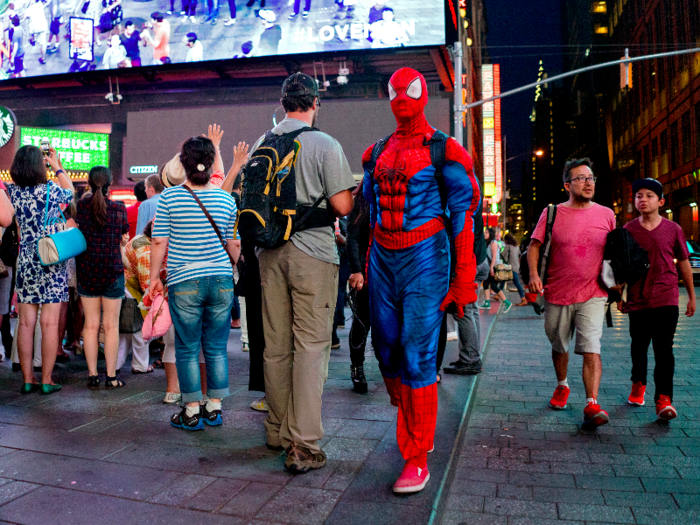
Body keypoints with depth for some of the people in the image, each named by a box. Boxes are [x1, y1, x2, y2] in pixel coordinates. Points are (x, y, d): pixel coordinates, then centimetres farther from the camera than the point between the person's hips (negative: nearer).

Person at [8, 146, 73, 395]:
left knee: (26, 323, 8)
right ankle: (46, 380, 5)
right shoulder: (50, 191, -10)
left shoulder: (11, 192, 2)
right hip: (51, 263, -4)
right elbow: (70, 192, 12)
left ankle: (27, 380, 14)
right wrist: (57, 166, 24)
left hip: (25, 264, 4)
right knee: (49, 324, 0)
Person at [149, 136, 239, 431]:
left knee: (187, 349, 8)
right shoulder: (226, 199, 3)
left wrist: (154, 277, 9)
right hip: (221, 282, 2)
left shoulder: (169, 197, -3)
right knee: (217, 348, 11)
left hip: (185, 283, -2)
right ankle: (214, 408, 20)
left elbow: (159, 243, -2)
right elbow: (234, 246, 9)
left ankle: (192, 413, 15)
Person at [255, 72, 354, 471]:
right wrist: (355, 192, 9)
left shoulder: (262, 144, 9)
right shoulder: (325, 144, -7)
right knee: (311, 346, -1)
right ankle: (304, 444, 0)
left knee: (276, 345, 12)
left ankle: (278, 432, 25)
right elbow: (341, 206, -12)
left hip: (271, 252, 5)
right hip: (313, 252, -5)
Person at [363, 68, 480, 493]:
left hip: (424, 256, -6)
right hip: (383, 257, 6)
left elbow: (464, 215, -5)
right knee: (388, 351, 8)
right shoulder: (377, 153, 16)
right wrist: (368, 266, 16)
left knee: (417, 357, -8)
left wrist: (463, 282, -9)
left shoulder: (443, 151, -2)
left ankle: (417, 459, 5)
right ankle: (419, 431, 31)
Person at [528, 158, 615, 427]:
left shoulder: (606, 215, 6)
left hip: (593, 294, 0)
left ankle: (592, 404, -12)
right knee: (559, 347, 16)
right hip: (557, 294, 1)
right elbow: (534, 246, -1)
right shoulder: (552, 213, 0)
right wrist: (534, 274, -17)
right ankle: (562, 386, 40)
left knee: (591, 349, -13)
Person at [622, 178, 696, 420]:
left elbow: (683, 263, 10)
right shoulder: (628, 230, 1)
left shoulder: (673, 229, 2)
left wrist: (692, 296, 13)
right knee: (639, 346, 13)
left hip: (666, 299, -1)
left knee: (664, 348, -8)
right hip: (637, 299, 1)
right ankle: (638, 384, 36)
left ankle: (664, 399, -6)